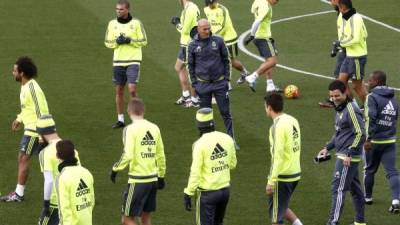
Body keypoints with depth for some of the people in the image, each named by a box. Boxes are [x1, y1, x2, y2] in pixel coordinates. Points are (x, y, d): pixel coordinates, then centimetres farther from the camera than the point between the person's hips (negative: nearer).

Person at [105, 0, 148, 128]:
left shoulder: (136, 23, -5)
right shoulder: (112, 24, 4)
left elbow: (144, 41, -3)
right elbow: (107, 43, 8)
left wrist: (130, 41, -16)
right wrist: (117, 42, -12)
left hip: (133, 61, -4)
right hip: (118, 62, 4)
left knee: (132, 89, -14)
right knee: (119, 90, 6)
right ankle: (120, 120, 15)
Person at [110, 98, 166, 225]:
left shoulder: (131, 129, -12)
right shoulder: (154, 128, 6)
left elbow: (128, 156, -20)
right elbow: (160, 155, 11)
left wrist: (115, 169, -6)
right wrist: (161, 176, 21)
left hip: (137, 180, -6)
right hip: (153, 179, 6)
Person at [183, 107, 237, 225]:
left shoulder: (200, 144, -19)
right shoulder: (227, 139, -2)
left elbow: (195, 172, -19)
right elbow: (232, 164, 11)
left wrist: (188, 194, -12)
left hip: (207, 192, -6)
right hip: (225, 189, 6)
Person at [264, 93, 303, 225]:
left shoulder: (278, 126, -19)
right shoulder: (293, 121, 7)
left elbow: (278, 156, -21)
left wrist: (271, 181, -18)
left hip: (282, 176, -9)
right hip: (295, 173, 9)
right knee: (281, 208, 25)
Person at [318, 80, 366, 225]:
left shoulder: (351, 110, -16)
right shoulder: (340, 109, 14)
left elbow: (360, 134, -20)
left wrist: (349, 154, -22)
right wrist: (328, 148, 19)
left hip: (348, 158, -10)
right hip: (344, 155, 10)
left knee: (338, 189, -10)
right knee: (355, 188, 15)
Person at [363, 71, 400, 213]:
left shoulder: (372, 97, -12)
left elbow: (370, 118, -23)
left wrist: (368, 139, -23)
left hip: (374, 141, -5)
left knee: (370, 169, 15)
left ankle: (367, 197, 29)